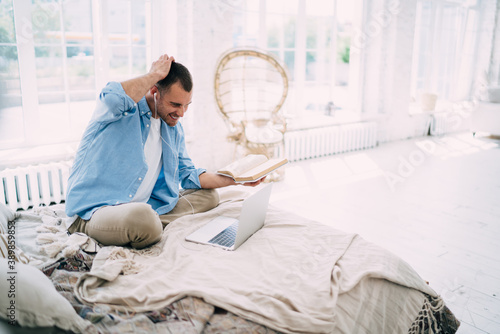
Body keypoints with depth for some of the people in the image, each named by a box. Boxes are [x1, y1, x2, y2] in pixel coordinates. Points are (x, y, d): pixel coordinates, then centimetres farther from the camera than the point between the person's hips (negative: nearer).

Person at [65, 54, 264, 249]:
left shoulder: (174, 129, 13)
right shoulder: (127, 109, -9)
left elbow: (188, 175, 15)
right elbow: (113, 99, -36)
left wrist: (235, 178, 4)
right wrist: (155, 74, -20)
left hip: (144, 207, 8)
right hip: (94, 210, -8)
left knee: (208, 196, 5)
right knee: (142, 215, -40)